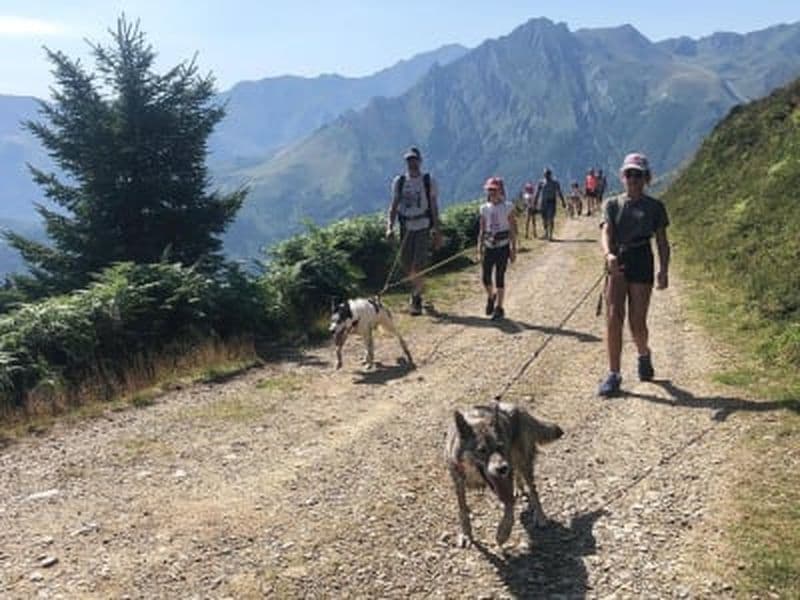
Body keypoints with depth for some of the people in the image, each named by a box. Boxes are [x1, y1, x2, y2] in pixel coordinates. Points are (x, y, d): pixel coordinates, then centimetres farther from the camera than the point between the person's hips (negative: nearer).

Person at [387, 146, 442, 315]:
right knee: (405, 263, 8)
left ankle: (415, 299, 0)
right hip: (406, 227, 3)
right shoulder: (399, 181, 6)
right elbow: (394, 205, 6)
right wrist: (390, 226, -8)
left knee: (419, 265, -9)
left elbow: (434, 208, 1)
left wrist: (437, 232, -2)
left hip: (423, 227, -3)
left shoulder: (429, 181, 0)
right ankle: (416, 291, 32)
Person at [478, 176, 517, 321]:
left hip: (503, 246, -3)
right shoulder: (485, 208, 5)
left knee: (499, 277, -1)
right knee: (485, 277, 0)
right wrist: (480, 249, 6)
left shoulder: (507, 207, -5)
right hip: (489, 246, 3)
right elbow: (481, 231, 9)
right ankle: (491, 297, 31)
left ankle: (499, 308, 10)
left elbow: (513, 230, -3)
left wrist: (513, 249, -5)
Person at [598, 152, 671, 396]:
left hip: (642, 262, -1)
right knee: (613, 318, -9)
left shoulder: (654, 207, 9)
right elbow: (606, 233, -5)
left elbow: (662, 242, 8)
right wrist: (608, 254, -26)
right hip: (617, 262, 1)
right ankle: (613, 374, -3)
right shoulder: (612, 205, 10)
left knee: (636, 323, -1)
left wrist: (663, 270, -6)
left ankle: (644, 355, 33)